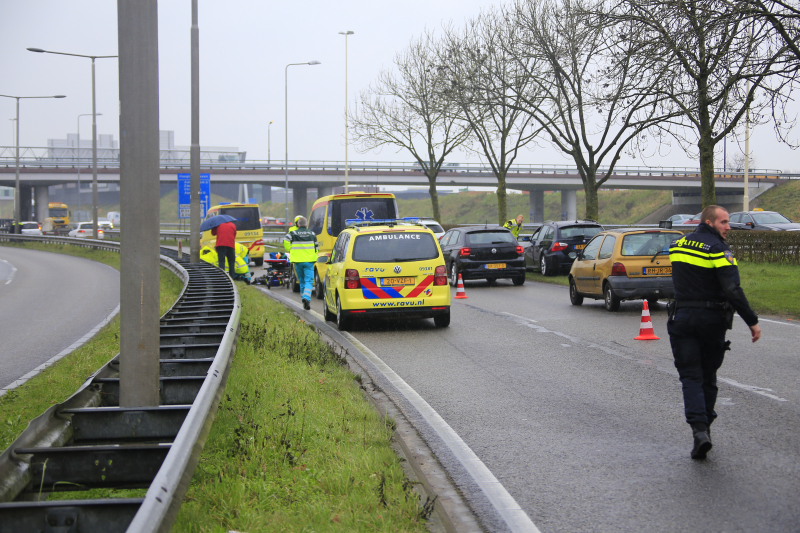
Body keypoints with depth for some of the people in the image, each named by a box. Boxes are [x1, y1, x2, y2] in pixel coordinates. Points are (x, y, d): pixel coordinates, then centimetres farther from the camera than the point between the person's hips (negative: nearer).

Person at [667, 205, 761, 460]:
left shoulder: (678, 245, 8)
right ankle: (705, 425, 23)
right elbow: (732, 291, -19)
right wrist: (752, 321, -17)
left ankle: (699, 429, -17)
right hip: (712, 319, -3)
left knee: (690, 377, 0)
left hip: (682, 317, 3)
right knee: (708, 377, 14)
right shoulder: (718, 250, -11)